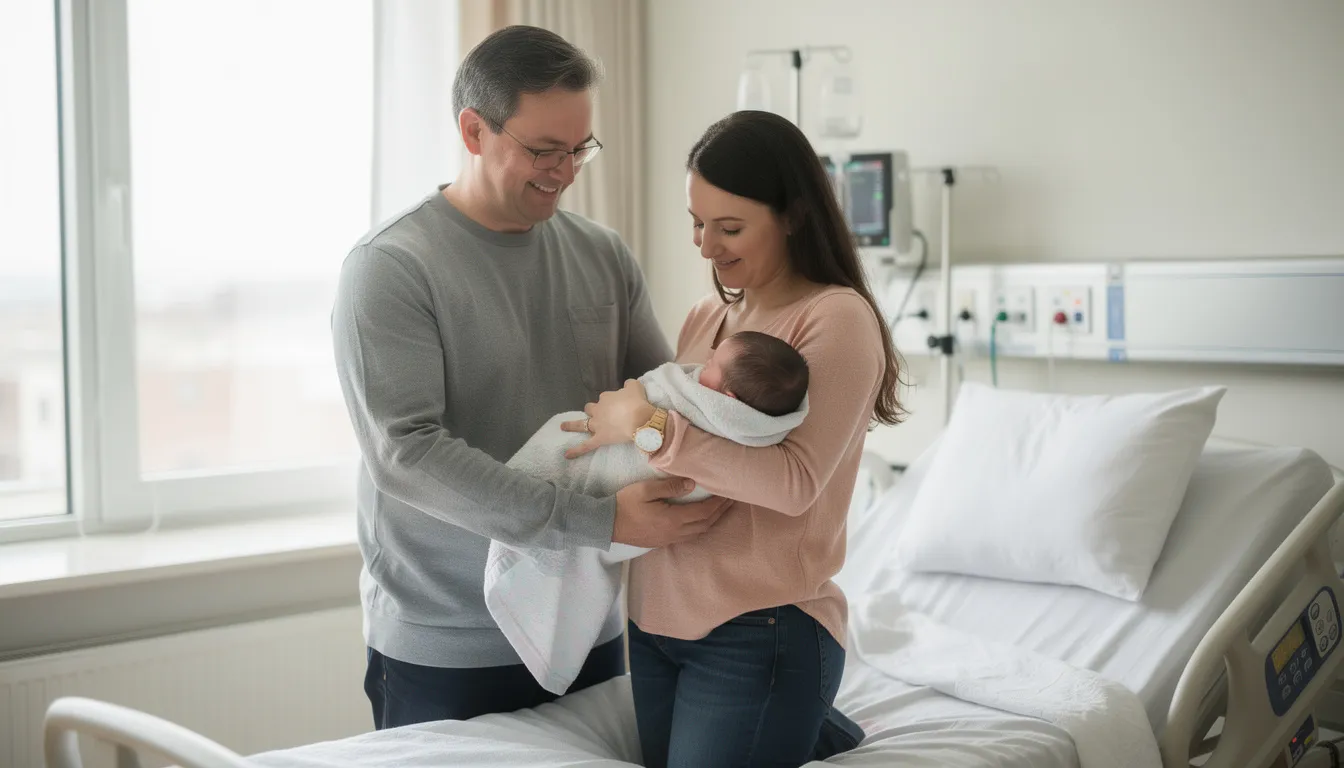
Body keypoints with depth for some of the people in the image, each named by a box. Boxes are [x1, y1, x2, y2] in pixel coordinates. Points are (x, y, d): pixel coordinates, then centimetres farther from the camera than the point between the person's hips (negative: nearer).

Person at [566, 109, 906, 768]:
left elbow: (795, 482, -22)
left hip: (759, 631, -7)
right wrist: (628, 412, -7)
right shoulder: (706, 319, 11)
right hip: (657, 617, 8)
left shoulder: (838, 318, -11)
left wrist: (656, 427, -23)